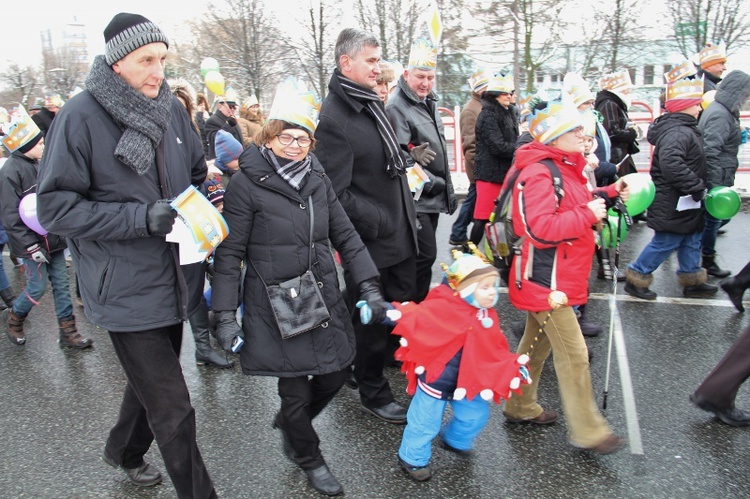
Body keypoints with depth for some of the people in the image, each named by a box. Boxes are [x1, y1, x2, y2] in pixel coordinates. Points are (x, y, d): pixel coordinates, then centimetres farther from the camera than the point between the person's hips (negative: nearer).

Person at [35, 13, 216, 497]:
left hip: (175, 279, 7)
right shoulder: (81, 115, -14)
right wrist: (142, 217, -23)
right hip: (128, 289, -6)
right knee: (173, 411, -2)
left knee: (153, 379, 27)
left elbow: (197, 176, 17)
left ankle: (125, 452, 54)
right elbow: (55, 206, -13)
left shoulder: (173, 109, 3)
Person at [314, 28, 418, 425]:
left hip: (400, 234, 9)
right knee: (372, 320, 7)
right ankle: (373, 393, 26)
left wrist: (407, 213, 16)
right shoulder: (333, 118, -20)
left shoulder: (371, 103, 11)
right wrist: (378, 223, -18)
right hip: (369, 242, -9)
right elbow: (337, 194, -24)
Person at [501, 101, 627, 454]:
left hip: (560, 276, 11)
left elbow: (575, 207, 19)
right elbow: (540, 229, -29)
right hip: (546, 280, -11)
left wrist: (607, 195, 6)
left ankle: (521, 407, 35)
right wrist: (587, 216, -23)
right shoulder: (538, 174, -20)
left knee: (538, 342, 20)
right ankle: (587, 431, 9)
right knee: (573, 353, -4)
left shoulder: (564, 168, 14)